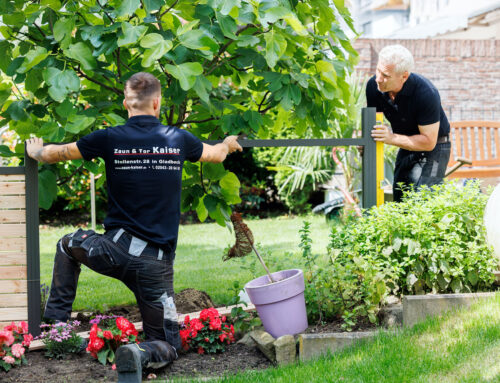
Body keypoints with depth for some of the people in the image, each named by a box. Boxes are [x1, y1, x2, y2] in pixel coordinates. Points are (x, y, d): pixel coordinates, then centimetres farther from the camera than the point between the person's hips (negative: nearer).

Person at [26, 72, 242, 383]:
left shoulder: (109, 139, -2)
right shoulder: (178, 139, 4)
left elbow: (54, 154, 14)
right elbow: (216, 155, 27)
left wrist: (36, 151, 38)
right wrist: (228, 144, 51)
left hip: (117, 250, 0)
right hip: (158, 261, 0)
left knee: (68, 246, 33)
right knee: (167, 346, 11)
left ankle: (56, 322, 29)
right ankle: (141, 354, -23)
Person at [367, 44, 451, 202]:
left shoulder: (426, 93, -32)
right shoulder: (373, 86, -15)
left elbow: (429, 142, -27)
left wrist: (392, 138, -33)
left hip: (433, 149, -6)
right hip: (406, 146, 7)